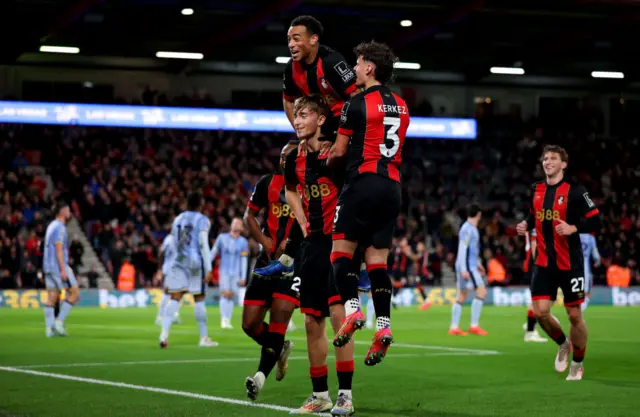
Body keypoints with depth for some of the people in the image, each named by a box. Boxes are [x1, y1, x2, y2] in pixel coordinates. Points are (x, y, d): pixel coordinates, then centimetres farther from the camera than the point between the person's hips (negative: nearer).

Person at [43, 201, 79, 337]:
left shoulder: (51, 226, 19)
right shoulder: (59, 227, -11)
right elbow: (59, 249, -17)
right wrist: (63, 270, -21)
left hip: (49, 267, 9)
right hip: (58, 265, -9)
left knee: (52, 298, 5)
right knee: (75, 293, -5)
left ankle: (49, 329, 0)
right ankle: (59, 321, -9)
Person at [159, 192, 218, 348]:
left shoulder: (178, 219, 14)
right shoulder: (202, 220, -4)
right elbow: (203, 244, -12)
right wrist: (208, 268, -12)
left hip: (179, 262, 4)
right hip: (196, 263, -4)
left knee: (175, 299, -1)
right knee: (199, 299, 4)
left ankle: (164, 332, -18)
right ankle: (204, 338, 10)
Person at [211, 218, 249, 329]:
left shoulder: (243, 242, 1)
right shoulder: (222, 238, 0)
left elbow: (244, 260, 2)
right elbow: (213, 253, 6)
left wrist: (243, 277, -2)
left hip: (236, 273, 1)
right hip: (224, 271, -1)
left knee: (231, 295, 2)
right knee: (225, 294, -12)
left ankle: (228, 321, 8)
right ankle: (223, 320, -14)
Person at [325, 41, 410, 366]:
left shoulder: (357, 103, -5)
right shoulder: (400, 106, 15)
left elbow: (339, 151, -2)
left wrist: (326, 165, 19)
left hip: (363, 182, -6)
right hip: (392, 187, 6)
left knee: (341, 251, 0)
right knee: (377, 260, 5)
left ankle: (352, 309, -16)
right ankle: (383, 325, -5)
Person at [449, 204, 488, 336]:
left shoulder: (472, 229, 17)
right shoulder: (468, 229, -14)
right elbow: (462, 250, -19)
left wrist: (478, 263, 35)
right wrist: (464, 269, -23)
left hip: (470, 266, 10)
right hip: (467, 266, -10)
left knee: (461, 296, 9)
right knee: (481, 291, -13)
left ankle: (454, 328, 9)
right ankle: (474, 325, -13)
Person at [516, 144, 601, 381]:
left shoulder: (574, 191, -9)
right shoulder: (537, 191, 7)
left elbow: (595, 221, -10)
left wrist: (573, 228, -25)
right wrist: (526, 225, 4)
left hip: (570, 263, -4)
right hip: (544, 263, 4)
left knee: (574, 315, 2)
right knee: (540, 312, -6)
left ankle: (577, 365, 20)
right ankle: (563, 344, 24)